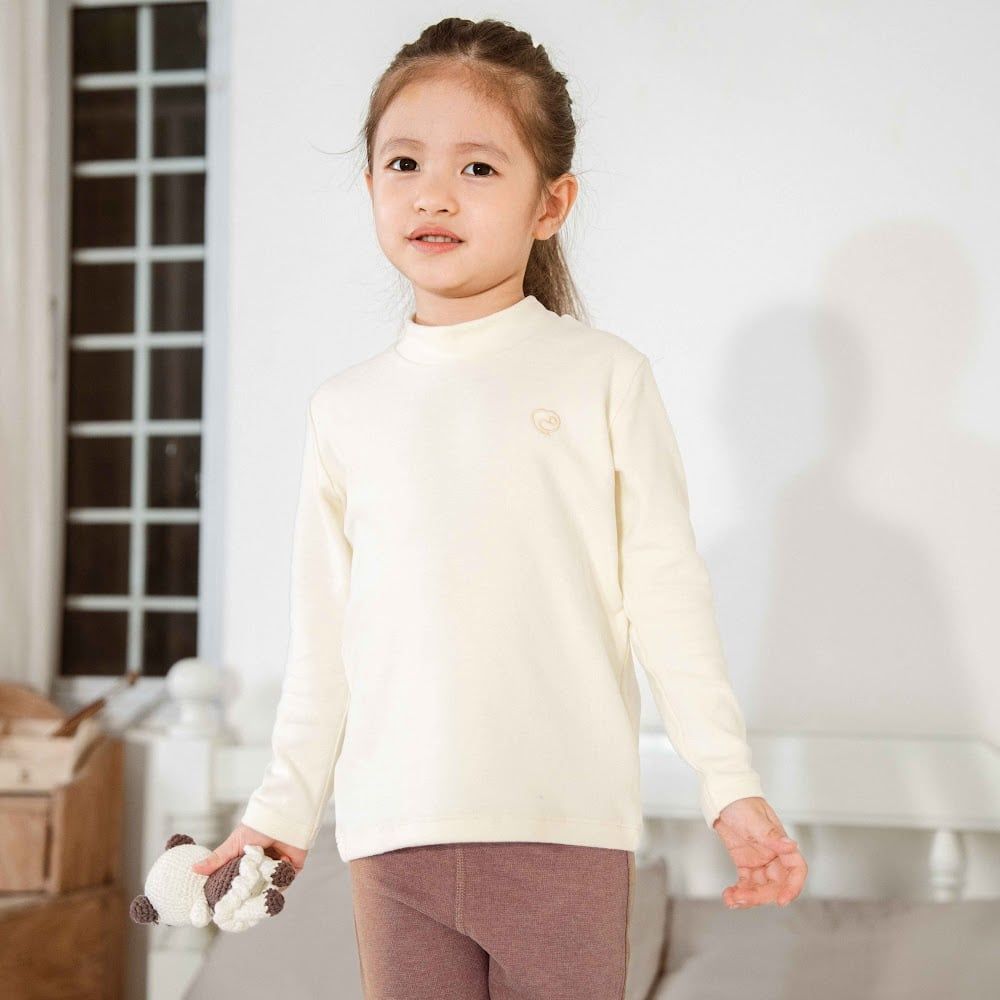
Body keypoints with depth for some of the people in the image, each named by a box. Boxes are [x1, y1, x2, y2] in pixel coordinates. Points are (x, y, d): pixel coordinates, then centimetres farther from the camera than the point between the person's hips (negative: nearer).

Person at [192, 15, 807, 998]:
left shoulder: (604, 375, 1)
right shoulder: (345, 408, 9)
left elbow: (665, 594, 1)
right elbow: (322, 633, 13)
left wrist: (730, 785, -2)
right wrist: (283, 805, 14)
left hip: (565, 824, -2)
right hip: (393, 831, 3)